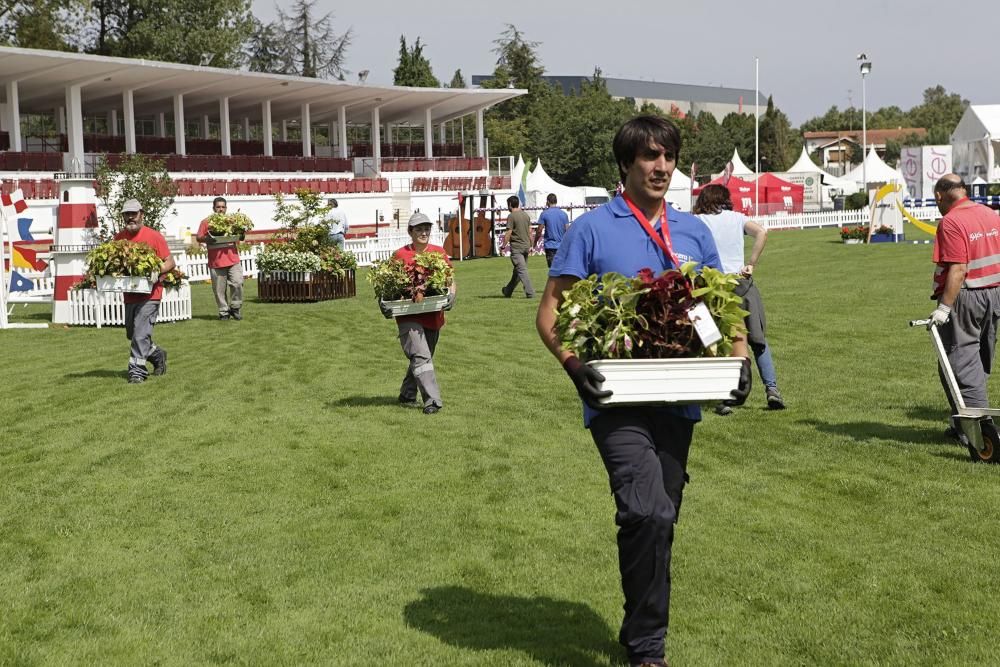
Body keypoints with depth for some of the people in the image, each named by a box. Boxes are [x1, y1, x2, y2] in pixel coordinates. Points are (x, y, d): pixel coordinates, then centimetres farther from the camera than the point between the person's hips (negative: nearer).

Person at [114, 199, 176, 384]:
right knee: (132, 334, 16)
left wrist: (156, 271, -20)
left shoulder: (154, 236, -5)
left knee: (141, 334, -13)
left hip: (149, 294, -6)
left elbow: (170, 262, -3)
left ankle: (137, 371, -7)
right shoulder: (119, 237, 8)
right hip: (129, 294, 6)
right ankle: (157, 355, 37)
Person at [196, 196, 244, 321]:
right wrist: (207, 238, -17)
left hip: (233, 259, 1)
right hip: (216, 261, -1)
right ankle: (224, 312, 11)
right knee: (219, 289, 1)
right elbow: (199, 238, 3)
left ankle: (235, 308, 8)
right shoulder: (206, 222, 6)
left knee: (237, 283, -9)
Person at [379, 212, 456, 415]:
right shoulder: (400, 255, -1)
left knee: (421, 358, 16)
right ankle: (432, 400, -17)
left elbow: (450, 280, 10)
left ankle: (407, 395, 32)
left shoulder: (439, 253, 7)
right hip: (409, 316, -4)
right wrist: (384, 304, -13)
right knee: (421, 357, -15)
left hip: (434, 316, 4)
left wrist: (451, 295, -11)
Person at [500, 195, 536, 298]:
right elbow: (530, 232, 13)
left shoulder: (511, 216, -11)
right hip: (526, 246, 8)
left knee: (521, 270, -9)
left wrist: (503, 245, -4)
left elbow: (508, 233, -13)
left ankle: (530, 293, -16)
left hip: (516, 247, -8)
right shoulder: (526, 215, 11)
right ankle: (508, 291, 30)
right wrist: (531, 245, 18)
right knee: (517, 270, 15)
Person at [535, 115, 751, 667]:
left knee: (659, 522, 14)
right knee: (649, 515, -22)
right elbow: (549, 311, -2)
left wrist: (740, 358, -3)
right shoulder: (592, 229, 0)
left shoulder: (693, 232, 13)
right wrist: (573, 364, -20)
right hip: (617, 399, -5)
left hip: (678, 399, 5)